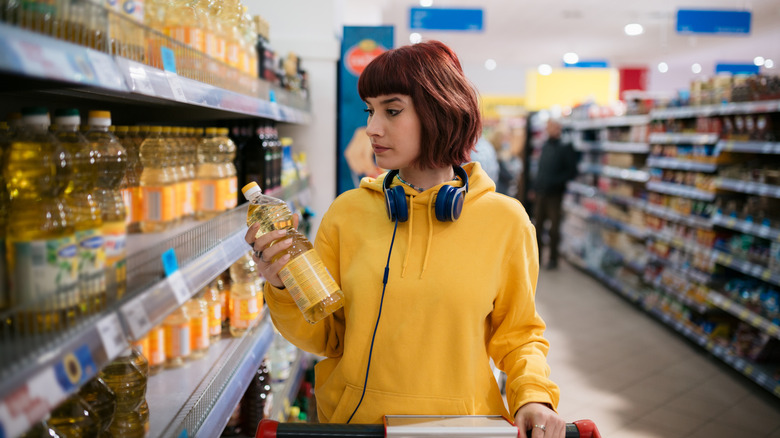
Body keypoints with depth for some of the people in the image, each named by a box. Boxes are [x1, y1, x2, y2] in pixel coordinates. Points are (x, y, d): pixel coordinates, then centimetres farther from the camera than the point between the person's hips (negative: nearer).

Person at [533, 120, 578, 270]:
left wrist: (556, 181, -19)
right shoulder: (545, 146, 13)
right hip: (541, 192, 6)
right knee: (538, 225, 9)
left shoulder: (565, 147, -6)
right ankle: (537, 256, 19)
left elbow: (571, 171, -10)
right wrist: (536, 185, 11)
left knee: (554, 227, 1)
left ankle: (553, 258, 11)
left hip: (555, 193, -6)